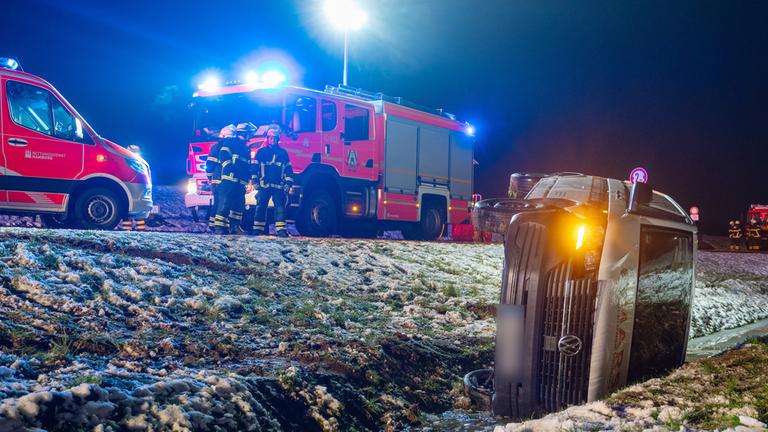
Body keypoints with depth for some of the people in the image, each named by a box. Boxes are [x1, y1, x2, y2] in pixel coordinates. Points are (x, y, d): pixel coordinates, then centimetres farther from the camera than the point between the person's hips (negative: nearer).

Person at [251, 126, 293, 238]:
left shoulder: (283, 153, 12)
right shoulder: (261, 151, 8)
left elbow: (288, 169, 12)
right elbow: (254, 167, 6)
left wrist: (288, 183, 4)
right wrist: (255, 181, -2)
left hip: (278, 186, 1)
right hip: (264, 186, -1)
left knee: (280, 207, -5)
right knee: (261, 207, 0)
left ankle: (281, 229, -6)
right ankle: (258, 229, 5)